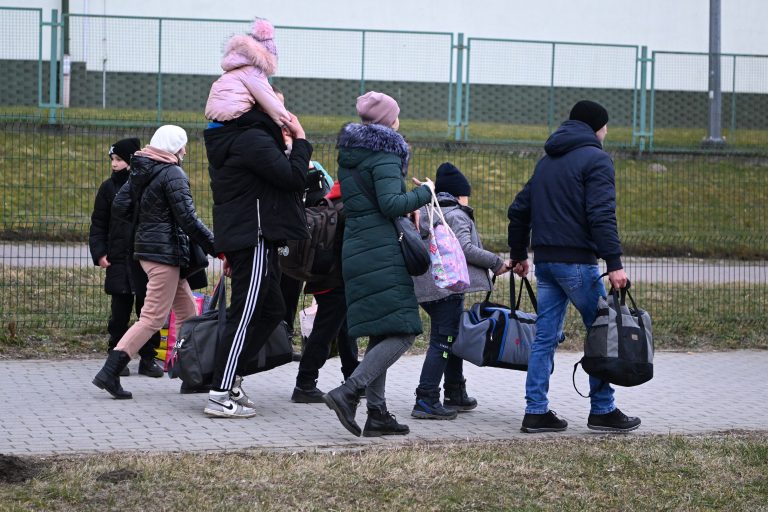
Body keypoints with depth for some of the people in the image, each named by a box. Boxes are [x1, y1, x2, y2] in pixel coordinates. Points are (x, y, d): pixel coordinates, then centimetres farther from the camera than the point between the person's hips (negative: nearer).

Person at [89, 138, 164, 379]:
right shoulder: (109, 187, 5)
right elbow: (98, 224, 9)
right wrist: (99, 253, -3)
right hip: (119, 261, 1)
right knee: (120, 311, 3)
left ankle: (148, 358, 14)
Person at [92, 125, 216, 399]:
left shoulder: (139, 172, 11)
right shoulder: (173, 174, -13)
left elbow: (119, 207, 10)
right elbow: (188, 218, -17)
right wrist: (215, 246, -11)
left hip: (145, 245, 9)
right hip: (166, 250, -9)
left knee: (187, 312, 16)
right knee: (153, 317, -10)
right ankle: (109, 373, -16)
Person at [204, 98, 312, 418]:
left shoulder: (227, 140, 18)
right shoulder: (254, 139, -16)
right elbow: (294, 177, -20)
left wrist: (228, 249, 28)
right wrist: (300, 139, -6)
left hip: (238, 237, 10)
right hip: (256, 239, -10)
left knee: (271, 310, 16)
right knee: (244, 316, -8)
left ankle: (230, 378, 17)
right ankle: (220, 396, -7)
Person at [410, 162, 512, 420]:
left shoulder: (427, 213, 19)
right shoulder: (457, 215, -7)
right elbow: (465, 249, -18)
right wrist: (496, 263, -11)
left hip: (427, 287, 9)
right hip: (447, 286, -9)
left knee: (452, 338, 19)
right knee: (442, 341, -10)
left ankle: (455, 395, 25)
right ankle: (426, 400, -16)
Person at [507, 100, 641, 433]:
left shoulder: (547, 161, 19)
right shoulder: (596, 159, -6)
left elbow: (519, 210, 21)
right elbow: (601, 215, -18)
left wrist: (518, 255, 29)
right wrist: (614, 263, -20)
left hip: (544, 261, 8)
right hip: (576, 261, -8)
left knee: (545, 337, 8)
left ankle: (536, 412, 5)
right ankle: (602, 411, 4)